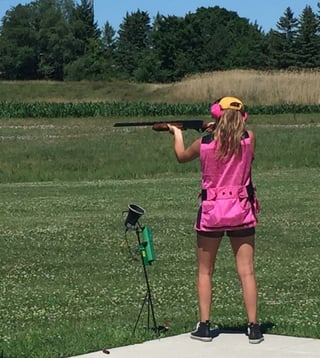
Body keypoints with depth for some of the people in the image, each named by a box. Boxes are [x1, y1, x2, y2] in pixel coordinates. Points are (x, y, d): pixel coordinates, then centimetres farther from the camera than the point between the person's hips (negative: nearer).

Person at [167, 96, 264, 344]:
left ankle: (204, 326, 11)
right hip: (242, 211, 1)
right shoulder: (249, 139, -6)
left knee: (205, 272, 12)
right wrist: (219, 131, 21)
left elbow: (181, 156, 15)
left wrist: (177, 133, 32)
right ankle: (254, 328, 1)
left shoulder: (204, 144, -6)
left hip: (212, 211, -1)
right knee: (246, 271, 3)